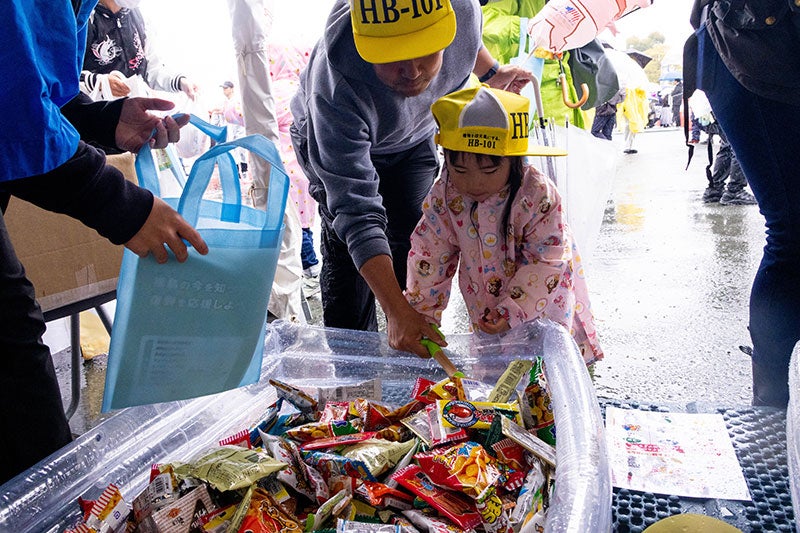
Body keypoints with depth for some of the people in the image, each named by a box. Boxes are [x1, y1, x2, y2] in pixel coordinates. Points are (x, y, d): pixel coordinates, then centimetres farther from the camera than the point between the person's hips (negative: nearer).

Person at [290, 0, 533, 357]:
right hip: (329, 142, -3)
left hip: (412, 138, 4)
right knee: (346, 249, -13)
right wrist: (396, 310, -51)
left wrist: (493, 73, 14)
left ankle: (414, 365, 15)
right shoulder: (336, 90, -46)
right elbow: (357, 211, -46)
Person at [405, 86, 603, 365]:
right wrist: (421, 314, -7)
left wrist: (511, 310, -28)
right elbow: (429, 256, -7)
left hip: (541, 303, -2)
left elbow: (546, 261, -21)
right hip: (484, 308, 3)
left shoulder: (538, 195, -26)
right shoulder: (444, 197, -16)